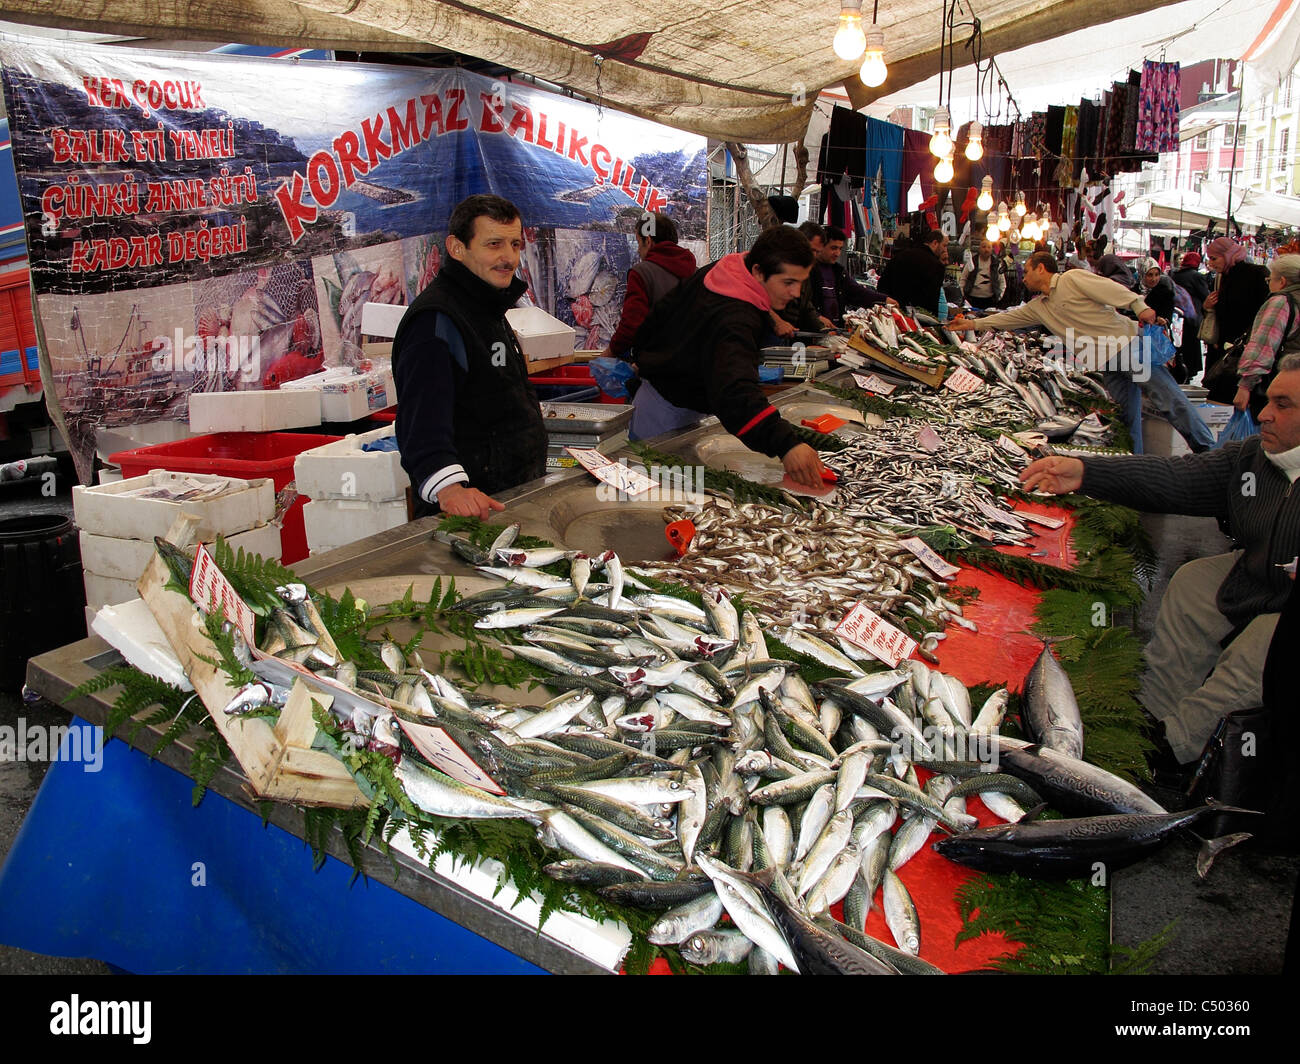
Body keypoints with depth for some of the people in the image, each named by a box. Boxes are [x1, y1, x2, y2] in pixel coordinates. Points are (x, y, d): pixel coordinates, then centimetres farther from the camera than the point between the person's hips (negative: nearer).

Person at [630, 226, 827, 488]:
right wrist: (786, 445, -63)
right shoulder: (736, 320, -36)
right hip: (671, 416, -10)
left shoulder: (715, 271, -4)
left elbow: (662, 313, 12)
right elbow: (736, 390, -52)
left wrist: (644, 356, 27)